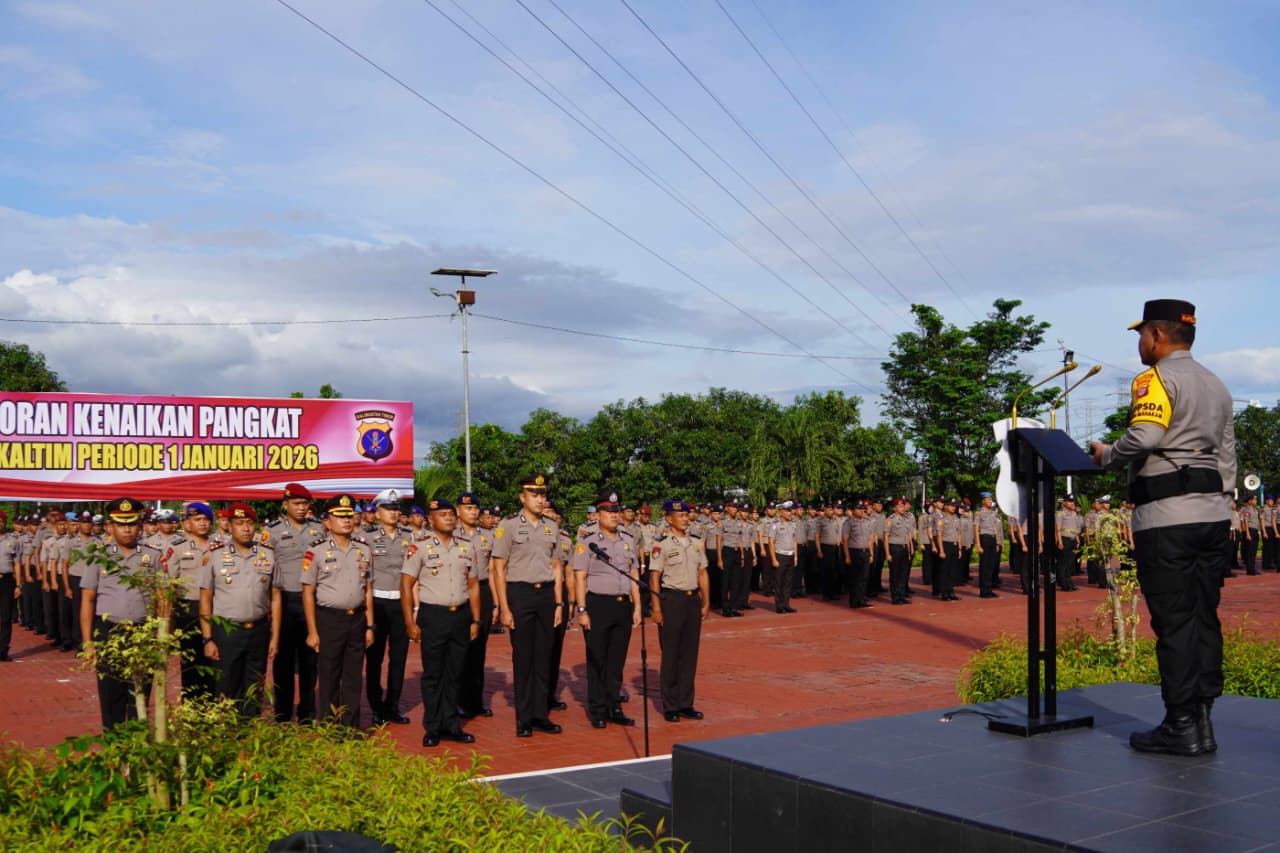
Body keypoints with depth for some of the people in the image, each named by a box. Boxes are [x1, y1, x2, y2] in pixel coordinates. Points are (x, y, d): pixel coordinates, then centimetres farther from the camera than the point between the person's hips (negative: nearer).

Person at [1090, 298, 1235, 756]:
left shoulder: (1157, 378, -6)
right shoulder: (1216, 386, 20)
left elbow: (1144, 436, -21)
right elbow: (1226, 456, 20)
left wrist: (1105, 455, -5)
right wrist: (1220, 507, 22)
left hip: (1166, 516, -8)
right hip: (1214, 513, 8)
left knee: (1173, 621, -5)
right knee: (1204, 617, 9)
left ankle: (1181, 726, -1)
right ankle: (1201, 720, 12)